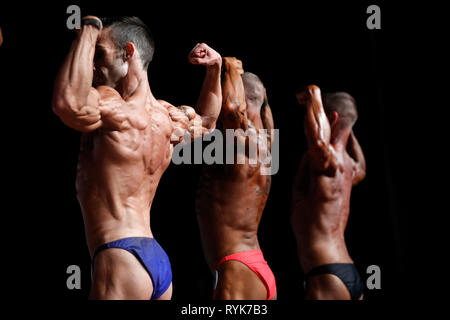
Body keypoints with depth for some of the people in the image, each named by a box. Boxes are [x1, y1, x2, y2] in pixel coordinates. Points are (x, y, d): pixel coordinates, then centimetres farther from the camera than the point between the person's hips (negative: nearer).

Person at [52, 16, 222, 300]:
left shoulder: (115, 109, -14)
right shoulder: (170, 118, 13)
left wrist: (89, 30, -22)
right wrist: (215, 68, 30)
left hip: (121, 258, -9)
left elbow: (69, 103, -35)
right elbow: (206, 119, 36)